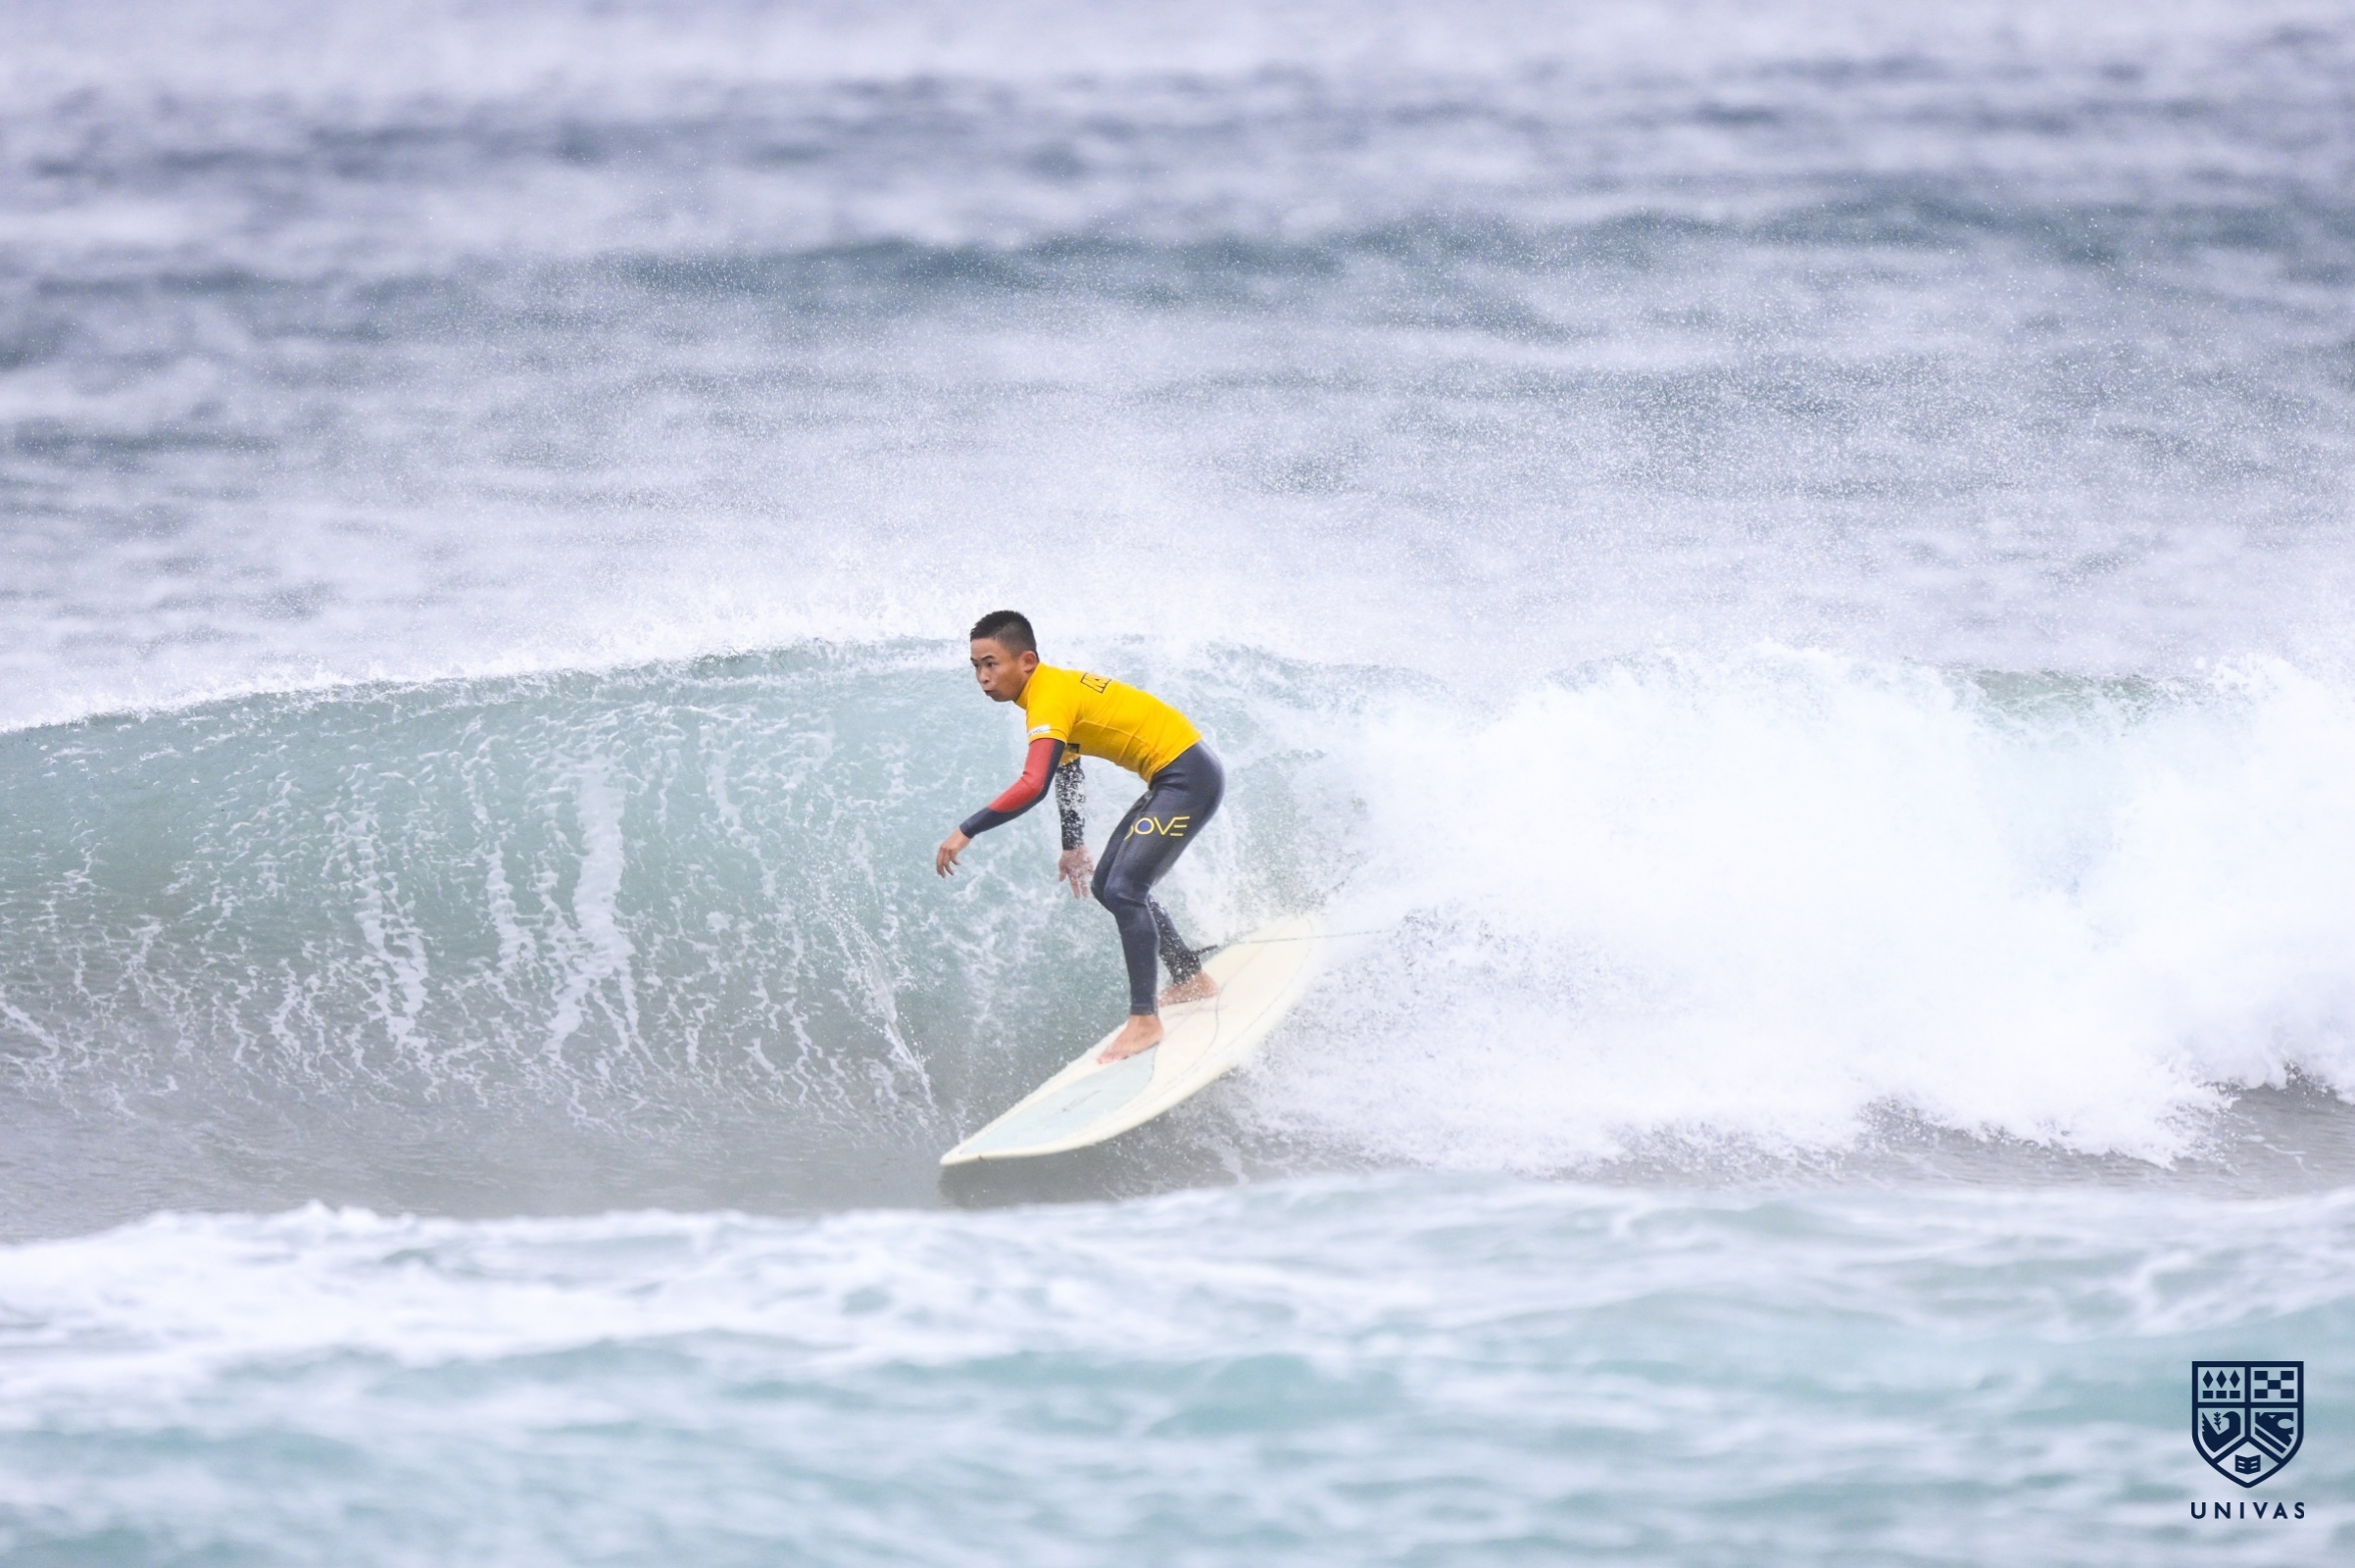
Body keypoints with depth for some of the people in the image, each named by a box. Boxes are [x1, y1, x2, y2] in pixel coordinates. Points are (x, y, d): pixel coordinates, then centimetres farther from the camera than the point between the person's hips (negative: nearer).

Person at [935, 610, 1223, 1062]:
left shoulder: (1048, 700, -22)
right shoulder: (1058, 690, 8)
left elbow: (1032, 786, -36)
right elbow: (1068, 773, 23)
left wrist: (967, 831, -31)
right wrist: (1073, 845, 30)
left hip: (1189, 778, -10)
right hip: (1171, 779, 10)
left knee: (1124, 890, -18)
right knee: (1109, 887, 18)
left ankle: (1144, 1020, -17)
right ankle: (1192, 979, 32)